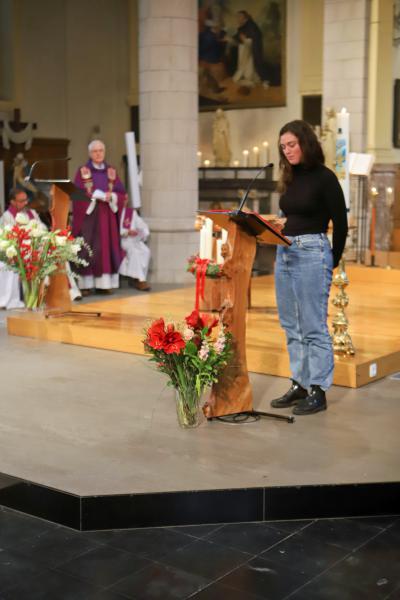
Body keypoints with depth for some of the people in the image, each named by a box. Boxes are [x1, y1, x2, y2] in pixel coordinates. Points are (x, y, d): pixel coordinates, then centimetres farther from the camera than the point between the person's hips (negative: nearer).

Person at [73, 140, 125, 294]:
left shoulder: (111, 171, 12)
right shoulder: (83, 171, 1)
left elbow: (121, 193, 7)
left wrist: (111, 197, -14)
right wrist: (101, 196, -16)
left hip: (107, 217, 4)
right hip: (89, 215, -4)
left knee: (107, 248, 1)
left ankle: (105, 283, 5)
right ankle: (86, 285, -5)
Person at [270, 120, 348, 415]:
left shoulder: (324, 177, -8)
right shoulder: (290, 178, 12)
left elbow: (341, 222, -6)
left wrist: (333, 261, 1)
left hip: (312, 253, -8)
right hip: (284, 252, 8)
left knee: (314, 326, -4)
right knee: (292, 326, 12)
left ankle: (318, 391, 4)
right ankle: (300, 384, 21)